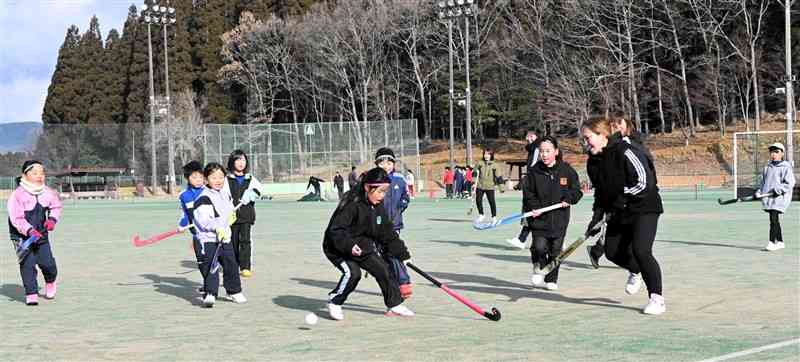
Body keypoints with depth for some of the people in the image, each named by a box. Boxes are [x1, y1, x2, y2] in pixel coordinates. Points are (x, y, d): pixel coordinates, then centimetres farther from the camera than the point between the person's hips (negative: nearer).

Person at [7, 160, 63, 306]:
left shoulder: (47, 192, -2)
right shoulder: (18, 195, -18)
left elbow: (56, 206, 13)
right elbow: (17, 218, -22)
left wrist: (52, 219, -6)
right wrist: (30, 231, -34)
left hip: (41, 234, 4)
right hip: (21, 236, -4)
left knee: (48, 263, 1)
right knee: (28, 264, -13)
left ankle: (50, 282, 34)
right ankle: (31, 294, -3)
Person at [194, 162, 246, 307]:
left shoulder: (226, 195, 12)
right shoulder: (204, 198, -14)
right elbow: (203, 220, -22)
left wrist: (231, 216, 12)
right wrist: (217, 227, -32)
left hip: (225, 237, 7)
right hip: (209, 239, -7)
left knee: (231, 264, 14)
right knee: (211, 267, -14)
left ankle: (234, 291, 29)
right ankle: (209, 294, -15)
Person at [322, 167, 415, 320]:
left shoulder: (378, 207, -2)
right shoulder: (352, 204, -26)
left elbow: (388, 233, 7)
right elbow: (335, 230, -28)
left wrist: (403, 254, 8)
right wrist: (349, 245, -41)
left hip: (362, 246, 7)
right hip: (337, 248, -7)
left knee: (382, 268, 1)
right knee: (352, 272, -26)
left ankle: (394, 305, 15)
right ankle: (334, 302, -5)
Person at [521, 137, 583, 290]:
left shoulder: (567, 170, -2)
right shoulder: (534, 171, -2)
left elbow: (577, 190, 4)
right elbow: (528, 193, 2)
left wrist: (569, 198, -14)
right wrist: (534, 207, -12)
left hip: (559, 219, 1)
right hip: (539, 218, -1)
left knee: (555, 250, 8)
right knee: (539, 247, -13)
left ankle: (551, 280, 23)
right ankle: (539, 269, 15)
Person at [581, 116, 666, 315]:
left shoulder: (625, 152, -20)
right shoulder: (600, 160, 7)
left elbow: (643, 182, -24)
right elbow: (600, 192, 16)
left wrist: (621, 200, -20)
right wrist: (597, 217, 7)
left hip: (643, 209, -9)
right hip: (619, 213, 9)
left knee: (641, 251, -19)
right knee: (612, 252, 9)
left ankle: (657, 298, -7)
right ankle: (635, 271, 42)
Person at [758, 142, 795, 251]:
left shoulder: (786, 168, -3)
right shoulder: (767, 168, 17)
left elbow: (790, 183, -9)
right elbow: (763, 182, 23)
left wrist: (778, 190, -19)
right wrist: (759, 192, 9)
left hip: (779, 198, -6)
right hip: (768, 197, 6)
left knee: (773, 219, -16)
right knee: (774, 220, 10)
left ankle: (772, 242, -15)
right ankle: (780, 242, 20)